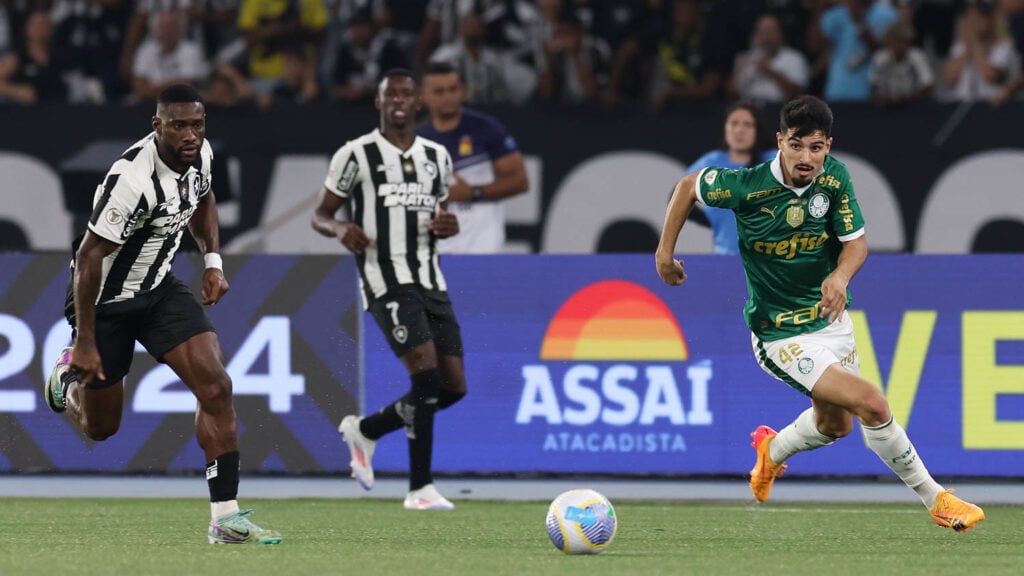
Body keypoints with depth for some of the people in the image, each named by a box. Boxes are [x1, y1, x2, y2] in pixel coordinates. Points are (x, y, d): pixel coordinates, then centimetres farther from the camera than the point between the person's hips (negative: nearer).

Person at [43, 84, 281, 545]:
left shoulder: (200, 154, -8)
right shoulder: (134, 179, -32)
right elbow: (88, 257, -28)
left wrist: (213, 260, 5)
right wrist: (85, 342, -25)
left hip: (159, 288, 6)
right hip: (105, 301, -6)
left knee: (215, 386, -13)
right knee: (101, 427, 9)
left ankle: (226, 518, -11)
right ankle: (69, 377, 46)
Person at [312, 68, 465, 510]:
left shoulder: (437, 156, 15)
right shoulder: (356, 155, 0)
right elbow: (320, 215, 5)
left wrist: (448, 226, 2)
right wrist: (340, 229, -18)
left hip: (430, 281, 6)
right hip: (386, 281, -6)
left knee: (453, 386, 1)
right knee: (427, 374, -20)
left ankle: (366, 430, 23)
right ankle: (420, 487, -14)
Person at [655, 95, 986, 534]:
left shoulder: (835, 177, -11)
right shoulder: (747, 185, -22)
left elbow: (856, 242, -6)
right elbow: (689, 186, -4)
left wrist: (840, 276, -27)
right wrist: (665, 251, -1)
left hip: (830, 318, 6)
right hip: (781, 334, -6)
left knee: (835, 424, 24)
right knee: (872, 405, -20)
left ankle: (773, 450, 56)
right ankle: (935, 499, -5)